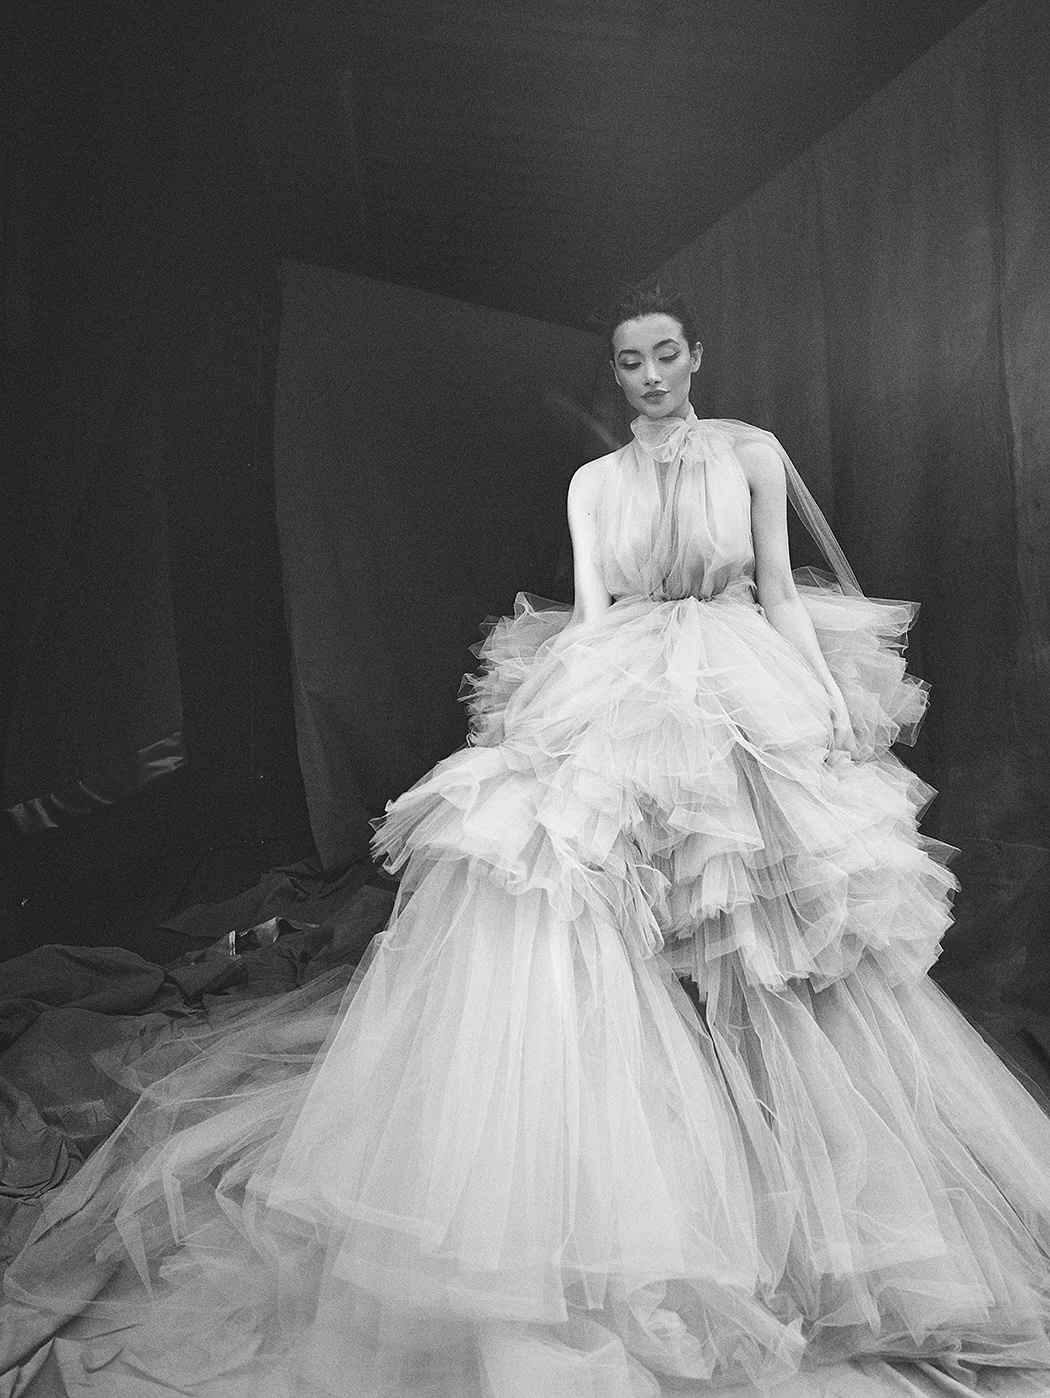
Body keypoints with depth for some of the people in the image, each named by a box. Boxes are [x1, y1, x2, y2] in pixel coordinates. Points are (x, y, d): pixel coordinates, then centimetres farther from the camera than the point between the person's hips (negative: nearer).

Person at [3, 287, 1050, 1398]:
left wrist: (835, 711, -3)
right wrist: (576, 719, -9)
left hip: (750, 708, 0)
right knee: (553, 899, -16)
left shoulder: (754, 455, 8)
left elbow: (782, 596, 5)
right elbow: (589, 615, 4)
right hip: (618, 710, 1)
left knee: (782, 943, -2)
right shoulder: (593, 483, 12)